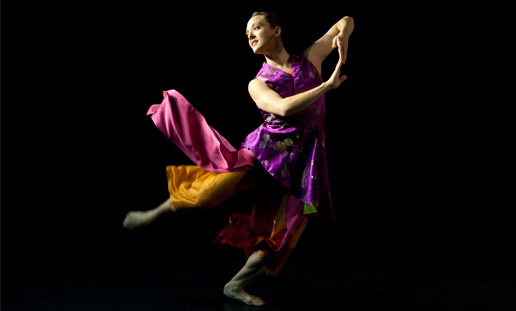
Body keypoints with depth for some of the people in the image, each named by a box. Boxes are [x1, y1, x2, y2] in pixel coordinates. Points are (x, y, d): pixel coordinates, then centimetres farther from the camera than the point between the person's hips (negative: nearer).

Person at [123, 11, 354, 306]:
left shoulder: (310, 59, 12)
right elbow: (284, 107, -16)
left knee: (283, 236, -3)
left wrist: (342, 37, -4)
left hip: (300, 162, 2)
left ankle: (236, 284, 18)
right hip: (266, 148, -2)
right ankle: (154, 215, 7)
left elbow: (347, 21, 19)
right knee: (215, 188, -20)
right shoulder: (258, 84, 5)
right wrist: (328, 86, -16)